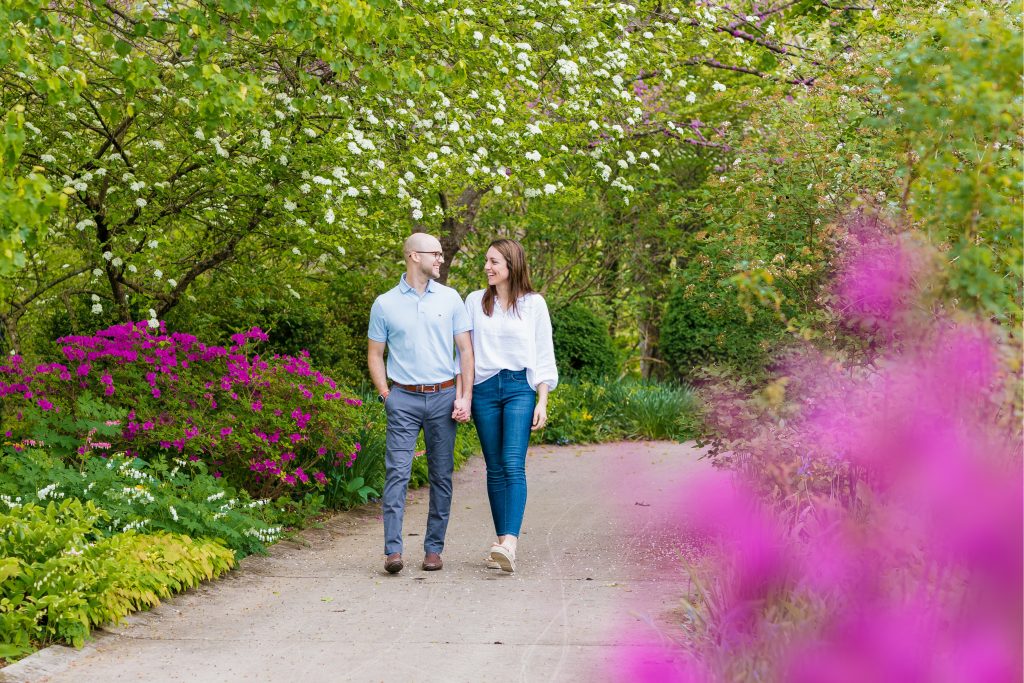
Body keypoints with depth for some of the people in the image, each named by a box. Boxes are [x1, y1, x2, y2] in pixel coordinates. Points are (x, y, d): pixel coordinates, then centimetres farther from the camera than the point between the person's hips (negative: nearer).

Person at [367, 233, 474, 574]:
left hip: (444, 397, 2)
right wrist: (386, 395, -2)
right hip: (404, 398, -2)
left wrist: (465, 397, -2)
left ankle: (434, 548, 12)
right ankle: (393, 550, -12)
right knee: (397, 473, -10)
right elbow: (375, 354, 9)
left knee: (441, 475, 4)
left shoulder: (450, 299, 7)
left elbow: (465, 350, 7)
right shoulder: (385, 304, 3)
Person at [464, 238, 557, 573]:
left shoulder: (534, 303, 5)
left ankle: (509, 543, -27)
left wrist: (542, 402, -2)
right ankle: (502, 541, 7)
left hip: (520, 387, -3)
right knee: (495, 468, 3)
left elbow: (544, 355, 5)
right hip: (484, 388, 3)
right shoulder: (475, 301, 11)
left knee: (514, 465, -16)